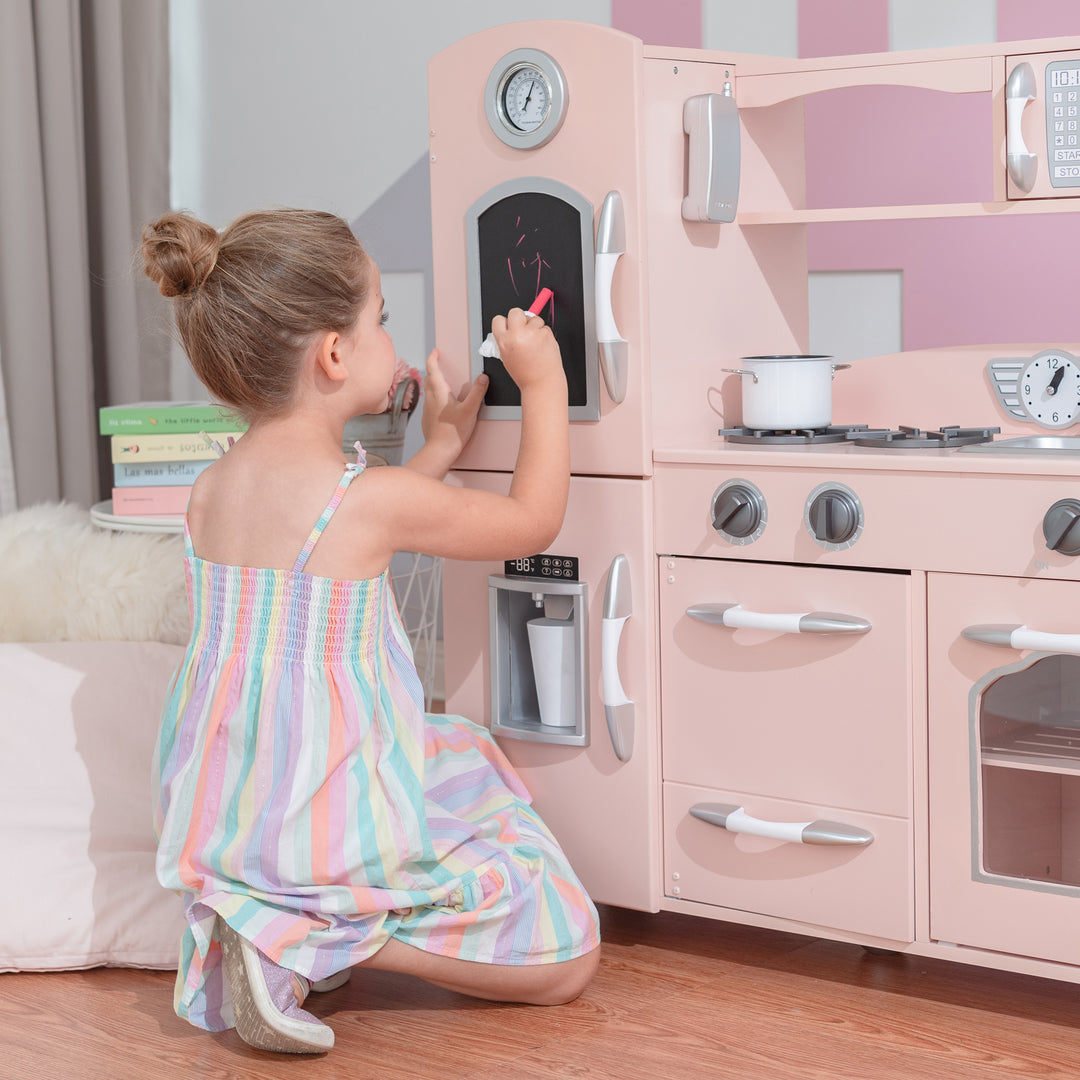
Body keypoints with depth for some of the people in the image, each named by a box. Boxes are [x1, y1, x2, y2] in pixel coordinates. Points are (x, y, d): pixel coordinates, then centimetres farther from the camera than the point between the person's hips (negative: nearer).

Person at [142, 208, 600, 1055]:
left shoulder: (211, 490, 1)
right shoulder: (375, 500, -19)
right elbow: (535, 521, -2)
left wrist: (441, 446, 23)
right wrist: (544, 385, 8)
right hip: (333, 822, -7)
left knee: (464, 751, 33)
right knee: (568, 955, 5)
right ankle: (312, 937, -9)